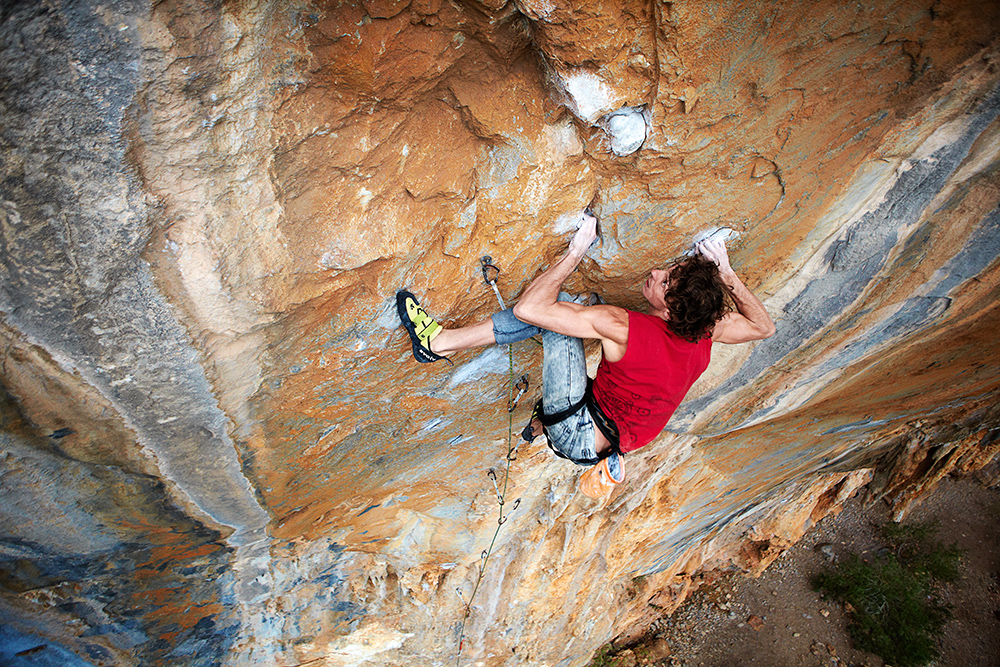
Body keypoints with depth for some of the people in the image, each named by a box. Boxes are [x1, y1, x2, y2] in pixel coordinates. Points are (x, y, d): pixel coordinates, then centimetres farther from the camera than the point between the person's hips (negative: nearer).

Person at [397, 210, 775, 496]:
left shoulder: (624, 327, -31)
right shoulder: (705, 328, -12)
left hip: (581, 438, -7)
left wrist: (577, 251, -22)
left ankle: (438, 342, -8)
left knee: (552, 310, -18)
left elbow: (527, 309, -30)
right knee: (559, 306, 6)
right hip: (619, 433, 8)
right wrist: (726, 272, 6)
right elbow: (763, 326, 10)